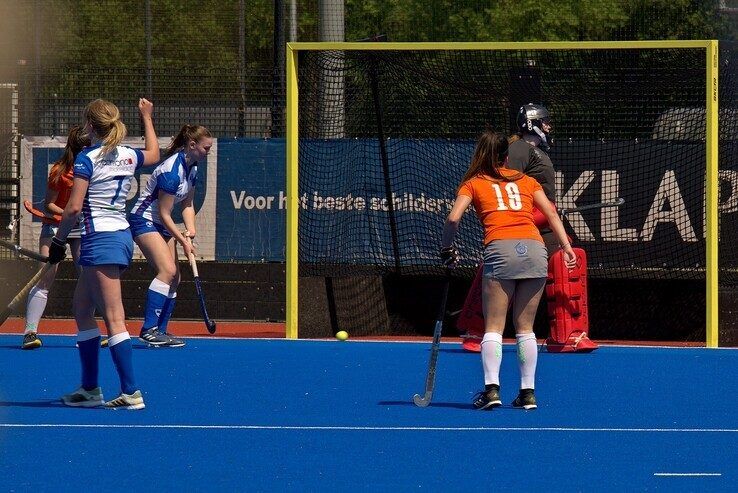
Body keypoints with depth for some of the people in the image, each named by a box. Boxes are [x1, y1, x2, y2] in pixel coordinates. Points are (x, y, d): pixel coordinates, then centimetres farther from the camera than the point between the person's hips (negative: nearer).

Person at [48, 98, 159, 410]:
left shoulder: (87, 159, -11)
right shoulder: (128, 156, 9)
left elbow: (74, 208, -15)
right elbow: (154, 154, 33)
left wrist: (58, 240, -2)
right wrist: (147, 117, 44)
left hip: (100, 240, -8)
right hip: (122, 235, 8)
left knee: (113, 318, -9)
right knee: (81, 308, 17)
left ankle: (131, 393, -12)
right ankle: (90, 389, 19)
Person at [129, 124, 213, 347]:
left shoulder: (192, 168, 5)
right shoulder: (172, 170, -24)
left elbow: (187, 204, 12)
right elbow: (164, 213, -20)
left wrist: (190, 230, -6)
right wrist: (183, 241, -17)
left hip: (161, 225, 10)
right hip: (144, 219, -10)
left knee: (174, 277, 3)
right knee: (167, 270, -23)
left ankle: (160, 332, 6)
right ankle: (149, 329, -26)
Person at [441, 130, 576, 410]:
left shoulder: (473, 184, 15)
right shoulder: (526, 181, 23)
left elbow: (453, 218, 2)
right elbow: (551, 213, 13)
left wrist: (446, 248, 15)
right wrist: (566, 246, 10)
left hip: (500, 250, -3)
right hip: (535, 249, 3)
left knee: (494, 327, 1)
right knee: (525, 327, 11)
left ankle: (491, 388, -13)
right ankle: (528, 392, 7)